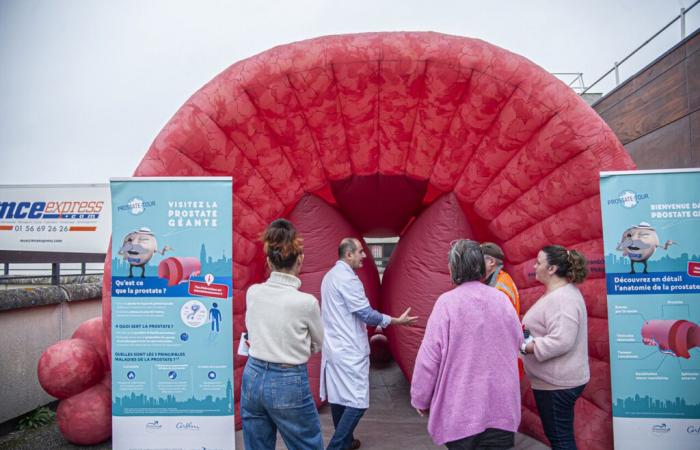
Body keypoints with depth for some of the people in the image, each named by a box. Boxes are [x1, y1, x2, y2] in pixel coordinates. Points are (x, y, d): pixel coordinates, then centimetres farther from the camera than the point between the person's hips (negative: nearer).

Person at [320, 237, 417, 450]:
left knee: (338, 397, 16)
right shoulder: (347, 278, -17)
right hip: (349, 350, -10)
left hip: (333, 346, 10)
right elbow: (366, 314, -18)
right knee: (357, 401, -4)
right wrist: (397, 321, -8)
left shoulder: (330, 276, 12)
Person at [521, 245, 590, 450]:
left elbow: (560, 342, -32)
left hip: (556, 383, -11)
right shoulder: (559, 294, 11)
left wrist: (525, 347, -22)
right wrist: (526, 338, 7)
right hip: (555, 380, 11)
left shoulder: (562, 298, -24)